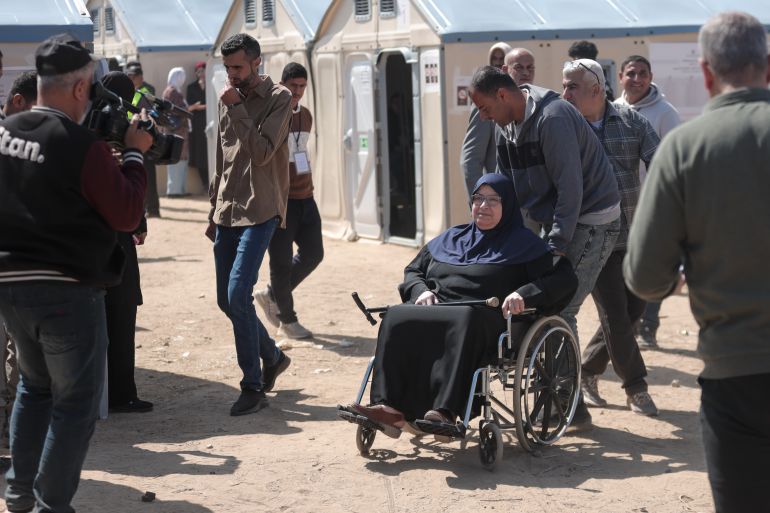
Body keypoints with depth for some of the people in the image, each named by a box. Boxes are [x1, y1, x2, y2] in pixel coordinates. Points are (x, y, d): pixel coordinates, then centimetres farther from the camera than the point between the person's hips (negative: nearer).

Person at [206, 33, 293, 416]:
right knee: (226, 300, 9)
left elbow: (262, 152, -17)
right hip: (227, 211, 7)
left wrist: (237, 109, -18)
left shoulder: (278, 98, -5)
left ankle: (254, 387, -7)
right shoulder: (227, 98, 13)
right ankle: (272, 357, 31)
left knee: (238, 294, -17)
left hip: (260, 211, -7)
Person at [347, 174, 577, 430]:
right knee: (396, 317, -28)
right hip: (434, 312, 5)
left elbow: (565, 279, 4)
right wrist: (421, 291, 10)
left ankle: (445, 412, -53)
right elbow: (413, 271, 36)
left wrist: (524, 294, -14)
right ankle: (390, 408, -41)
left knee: (465, 322, -41)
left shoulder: (522, 243, 15)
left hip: (485, 323, -4)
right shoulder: (451, 238, 30)